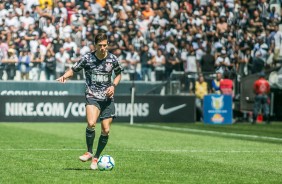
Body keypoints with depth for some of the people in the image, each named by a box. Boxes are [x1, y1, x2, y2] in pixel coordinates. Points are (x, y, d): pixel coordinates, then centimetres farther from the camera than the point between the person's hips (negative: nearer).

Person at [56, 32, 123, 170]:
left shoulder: (112, 59, 1)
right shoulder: (87, 58, -5)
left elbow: (118, 74, 18)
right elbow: (73, 69, 3)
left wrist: (113, 86, 0)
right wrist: (65, 76, -17)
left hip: (107, 98, 3)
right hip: (92, 96, -3)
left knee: (106, 130, -1)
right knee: (91, 124, -27)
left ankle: (96, 158, 18)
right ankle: (89, 152, -6)